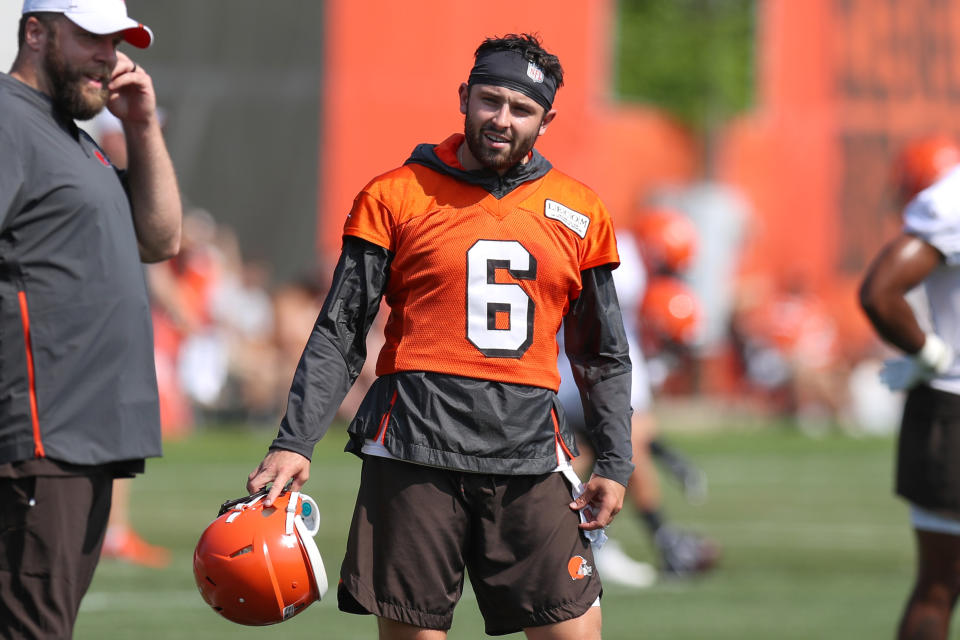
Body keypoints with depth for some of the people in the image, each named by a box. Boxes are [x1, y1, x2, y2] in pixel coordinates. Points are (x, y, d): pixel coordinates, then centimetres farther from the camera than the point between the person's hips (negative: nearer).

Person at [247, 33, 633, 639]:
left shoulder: (579, 213, 13)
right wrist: (295, 441, -6)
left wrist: (614, 465, 10)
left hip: (529, 453, 2)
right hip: (416, 452, -2)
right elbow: (339, 336, 5)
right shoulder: (396, 197, 6)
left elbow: (605, 357, 19)